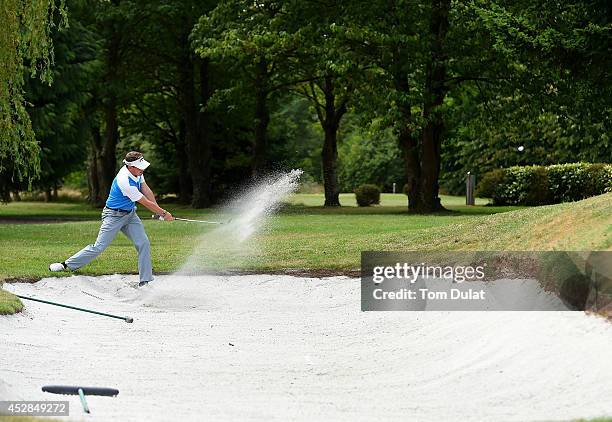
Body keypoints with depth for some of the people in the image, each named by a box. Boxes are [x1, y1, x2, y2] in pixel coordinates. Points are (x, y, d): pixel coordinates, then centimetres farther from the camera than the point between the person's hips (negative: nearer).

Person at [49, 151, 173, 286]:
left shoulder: (136, 171, -6)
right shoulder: (125, 182, -32)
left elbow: (147, 191, 4)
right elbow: (146, 203, -23)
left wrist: (158, 209, -4)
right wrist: (163, 213, -13)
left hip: (130, 214, 8)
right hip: (114, 216, -8)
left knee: (143, 243, -5)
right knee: (99, 247, -5)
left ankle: (146, 280, -2)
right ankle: (68, 265, 10)